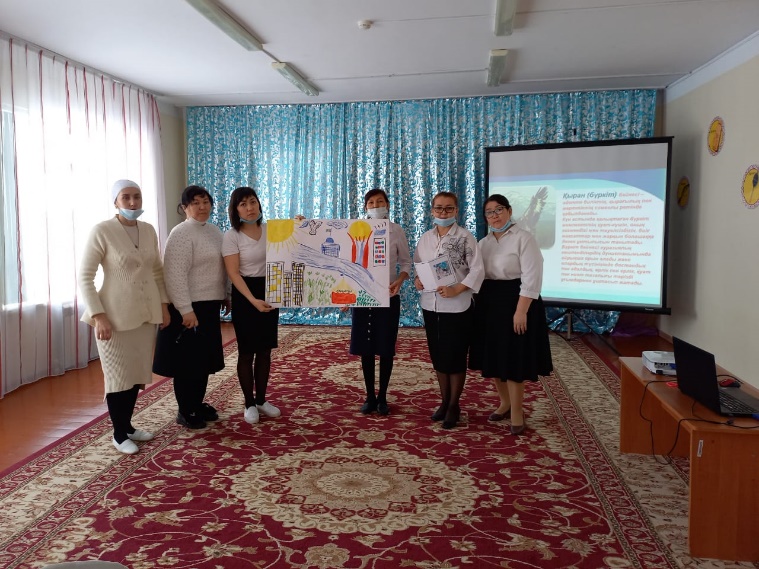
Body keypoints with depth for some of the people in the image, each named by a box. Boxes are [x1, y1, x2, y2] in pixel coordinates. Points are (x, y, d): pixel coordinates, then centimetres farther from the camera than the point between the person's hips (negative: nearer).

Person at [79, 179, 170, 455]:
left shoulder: (149, 230, 6)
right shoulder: (102, 231, -11)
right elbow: (84, 277, -11)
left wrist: (164, 304, 10)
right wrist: (98, 315, -17)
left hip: (145, 313, 5)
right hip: (115, 315, -5)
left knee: (137, 373, 13)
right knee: (119, 375, 3)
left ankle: (128, 425, 30)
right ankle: (118, 434, 19)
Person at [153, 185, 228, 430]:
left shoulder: (215, 231, 11)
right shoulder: (181, 233, -15)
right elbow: (175, 275, -21)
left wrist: (226, 297, 17)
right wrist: (186, 310, -24)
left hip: (209, 305, 8)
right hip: (189, 307, -8)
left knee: (205, 358, 16)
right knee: (187, 360, 2)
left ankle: (198, 404, 31)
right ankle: (185, 412, 16)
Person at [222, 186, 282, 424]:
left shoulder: (270, 230, 4)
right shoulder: (231, 236, -10)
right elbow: (233, 273, -16)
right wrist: (253, 300, -27)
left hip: (270, 291, 5)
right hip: (245, 294, -4)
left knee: (265, 350, 11)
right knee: (247, 351, 3)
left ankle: (261, 400, 25)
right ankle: (249, 404, 17)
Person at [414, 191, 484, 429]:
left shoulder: (466, 238, -7)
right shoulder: (425, 238, 8)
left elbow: (477, 270, -11)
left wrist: (457, 289, -21)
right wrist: (417, 279, -4)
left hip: (457, 307, -5)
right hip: (430, 305, 5)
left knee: (455, 357, 4)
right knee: (438, 356, 14)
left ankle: (454, 405, 20)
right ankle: (444, 401, 29)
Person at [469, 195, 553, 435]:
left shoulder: (524, 238, -10)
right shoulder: (483, 243, 11)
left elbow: (532, 277, -16)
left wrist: (521, 311, -21)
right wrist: (479, 304, 1)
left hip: (514, 301, -6)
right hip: (489, 303, 7)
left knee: (513, 358, -1)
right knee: (494, 357, 12)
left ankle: (516, 412, 13)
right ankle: (505, 403, 31)